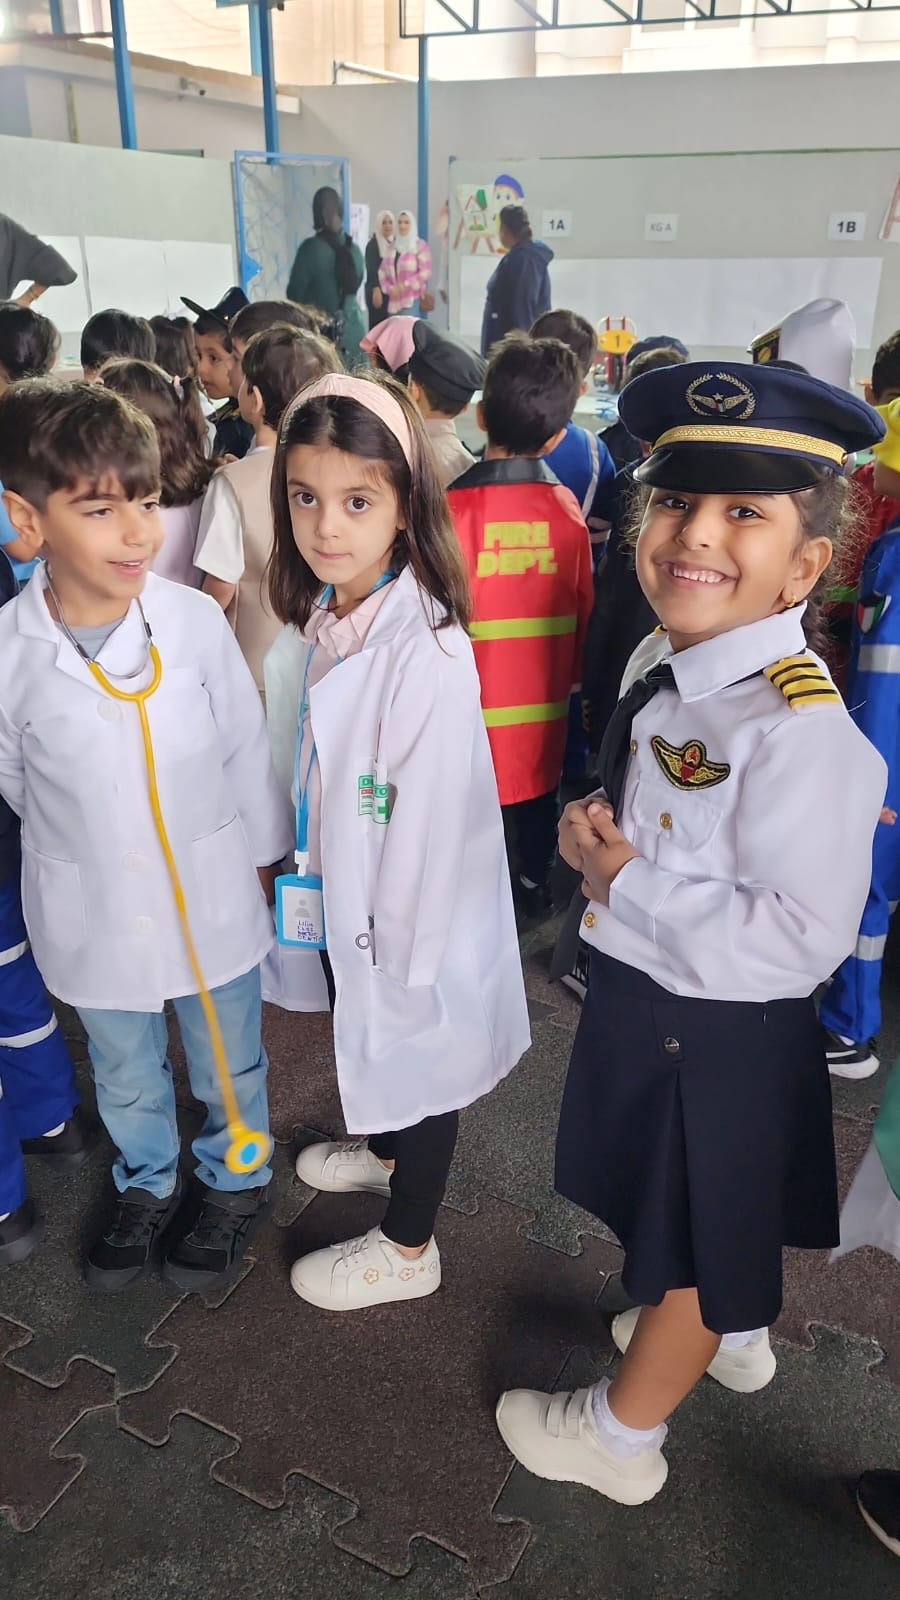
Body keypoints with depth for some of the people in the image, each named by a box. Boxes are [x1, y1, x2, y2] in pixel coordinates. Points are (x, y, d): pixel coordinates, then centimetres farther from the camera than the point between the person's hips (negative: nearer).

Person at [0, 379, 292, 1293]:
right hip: (94, 920, 1)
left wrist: (263, 860, 3)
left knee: (228, 1065, 23)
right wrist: (81, 847, 11)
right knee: (125, 1079, 26)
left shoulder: (196, 621, -19)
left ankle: (234, 1181, 51)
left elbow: (246, 749, -6)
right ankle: (146, 1184, 55)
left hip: (213, 901, -1)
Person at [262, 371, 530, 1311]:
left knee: (414, 1063, 15)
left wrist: (403, 952, -17)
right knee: (362, 1042, 29)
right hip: (337, 893, 7)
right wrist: (304, 874, 12)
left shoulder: (430, 652, -29)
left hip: (414, 911, -7)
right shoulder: (317, 620, -3)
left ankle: (408, 1247, 39)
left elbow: (429, 821, -24)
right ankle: (381, 1147, 59)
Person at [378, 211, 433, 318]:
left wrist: (406, 285, -13)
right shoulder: (392, 247, 18)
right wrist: (390, 288, -5)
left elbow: (426, 272, -6)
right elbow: (382, 271, 14)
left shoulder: (420, 245, 4)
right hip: (394, 301, 5)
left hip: (412, 300, -5)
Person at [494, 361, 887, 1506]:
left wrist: (625, 880, -27)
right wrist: (594, 825, -9)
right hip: (644, 994, 8)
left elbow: (798, 936, -32)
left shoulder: (800, 729, -31)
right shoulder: (661, 665, -4)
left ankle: (620, 1435, 42)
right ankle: (731, 1337, 60)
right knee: (704, 1211, 32)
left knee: (692, 1237, 17)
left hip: (718, 1031, -8)